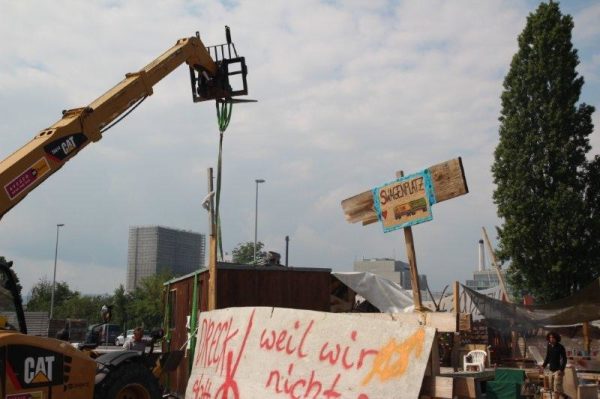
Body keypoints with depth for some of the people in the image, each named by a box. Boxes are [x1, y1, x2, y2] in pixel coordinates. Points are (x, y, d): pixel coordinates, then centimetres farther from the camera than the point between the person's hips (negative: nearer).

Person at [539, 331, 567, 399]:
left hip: (558, 370, -7)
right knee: (552, 387, 13)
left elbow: (564, 359, -12)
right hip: (551, 370, 7)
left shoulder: (560, 347, -10)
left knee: (556, 388, -8)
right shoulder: (549, 346, 7)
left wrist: (561, 370, -22)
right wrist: (543, 366, 3)